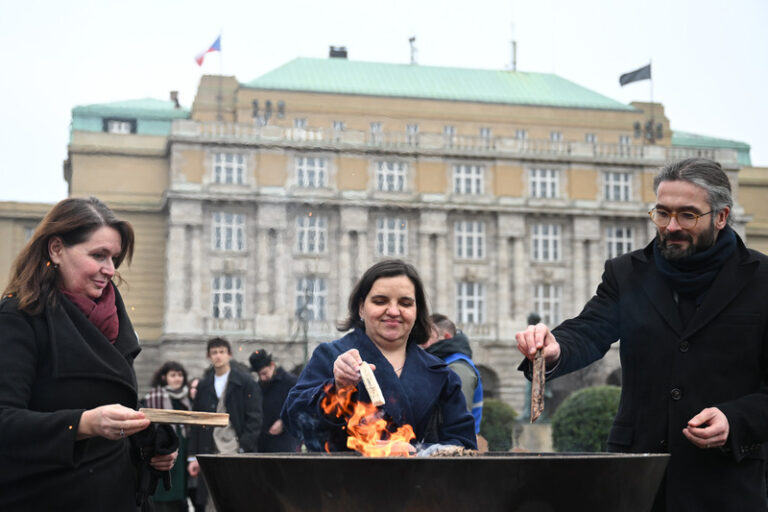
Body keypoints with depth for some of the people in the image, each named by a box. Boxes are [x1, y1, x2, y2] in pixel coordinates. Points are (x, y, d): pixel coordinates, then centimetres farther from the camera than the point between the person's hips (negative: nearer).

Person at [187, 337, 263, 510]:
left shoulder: (246, 383, 2)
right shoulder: (204, 386, 14)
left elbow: (254, 418, -2)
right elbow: (196, 424, 15)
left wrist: (245, 449, -10)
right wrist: (193, 456, 10)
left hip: (236, 452, -4)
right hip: (210, 453, 4)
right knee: (211, 503, 1)